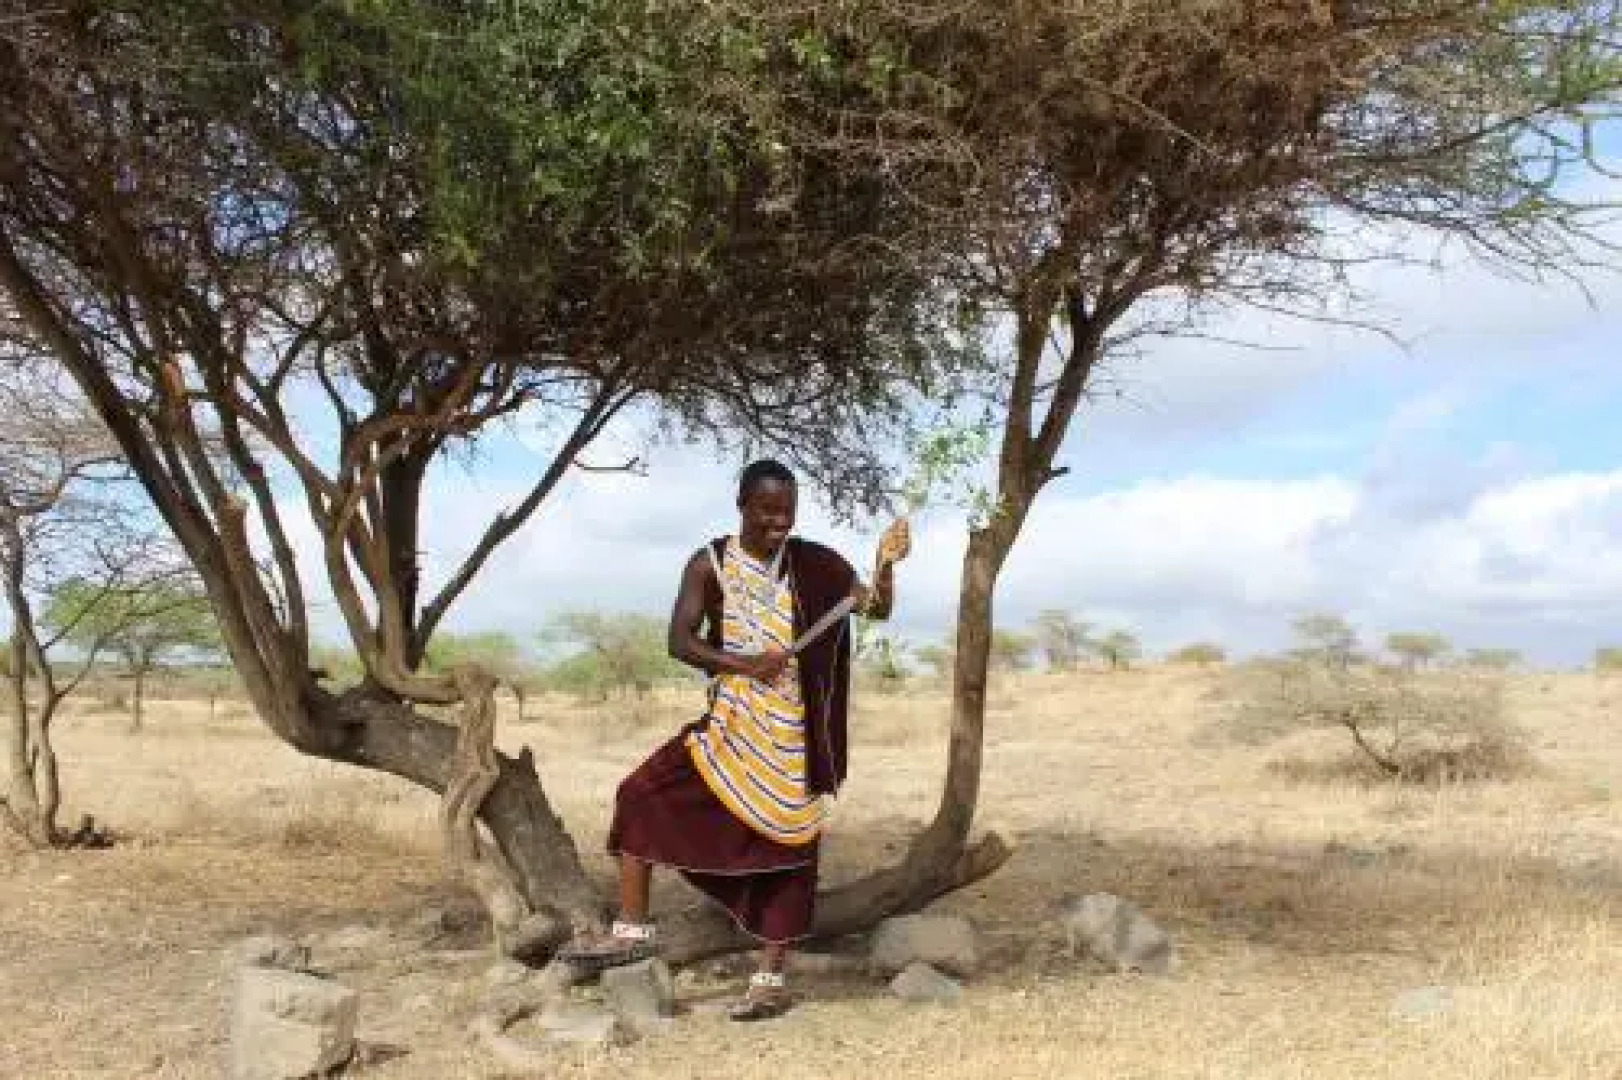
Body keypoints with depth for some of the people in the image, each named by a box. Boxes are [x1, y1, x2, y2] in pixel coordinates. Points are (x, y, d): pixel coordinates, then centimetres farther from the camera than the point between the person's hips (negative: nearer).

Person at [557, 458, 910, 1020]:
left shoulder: (818, 565, -4)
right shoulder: (710, 564, -3)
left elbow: (878, 611, -2)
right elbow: (679, 641, -9)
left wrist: (886, 563, -22)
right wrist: (744, 663, -23)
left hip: (793, 732, -2)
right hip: (731, 722, 2)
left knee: (785, 847, 2)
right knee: (642, 794, -5)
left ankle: (771, 978, 14)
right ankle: (633, 929, 5)